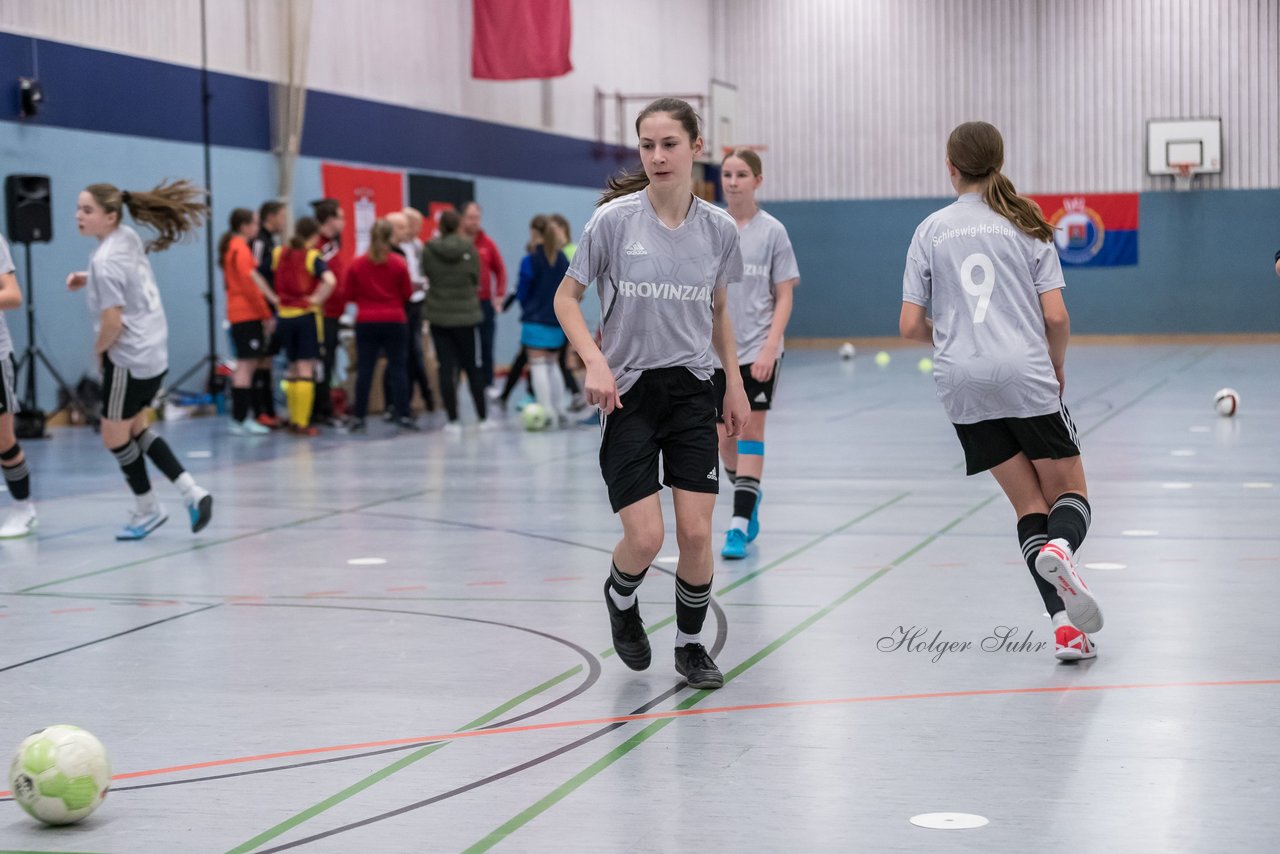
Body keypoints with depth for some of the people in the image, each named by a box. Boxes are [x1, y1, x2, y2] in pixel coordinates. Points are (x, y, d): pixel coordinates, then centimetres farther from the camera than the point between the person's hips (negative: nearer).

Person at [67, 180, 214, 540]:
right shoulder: (129, 238, 3)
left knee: (115, 436, 8)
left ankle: (147, 510, 23)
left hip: (129, 361, -9)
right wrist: (89, 280, 9)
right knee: (137, 429, 21)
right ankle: (191, 492, 16)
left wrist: (98, 349, -4)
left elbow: (112, 323, -24)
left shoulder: (104, 261, -22)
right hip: (153, 352, 9)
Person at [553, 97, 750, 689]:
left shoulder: (718, 229, -1)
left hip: (692, 391, 2)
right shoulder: (614, 219, -10)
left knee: (696, 530, -4)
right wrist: (595, 361, -16)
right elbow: (566, 297, -1)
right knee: (646, 536, -8)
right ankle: (620, 599, 27)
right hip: (628, 392, -2)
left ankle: (690, 645, 19)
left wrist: (735, 383, 13)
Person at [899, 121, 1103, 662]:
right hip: (1026, 377, -2)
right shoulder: (1027, 225, 5)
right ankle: (1060, 546, -27)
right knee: (1070, 494, 10)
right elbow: (1056, 317, -2)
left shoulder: (931, 231, 7)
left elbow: (910, 327, 3)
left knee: (1029, 504, 10)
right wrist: (1058, 366, 16)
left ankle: (1064, 623, -5)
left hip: (962, 384, 2)